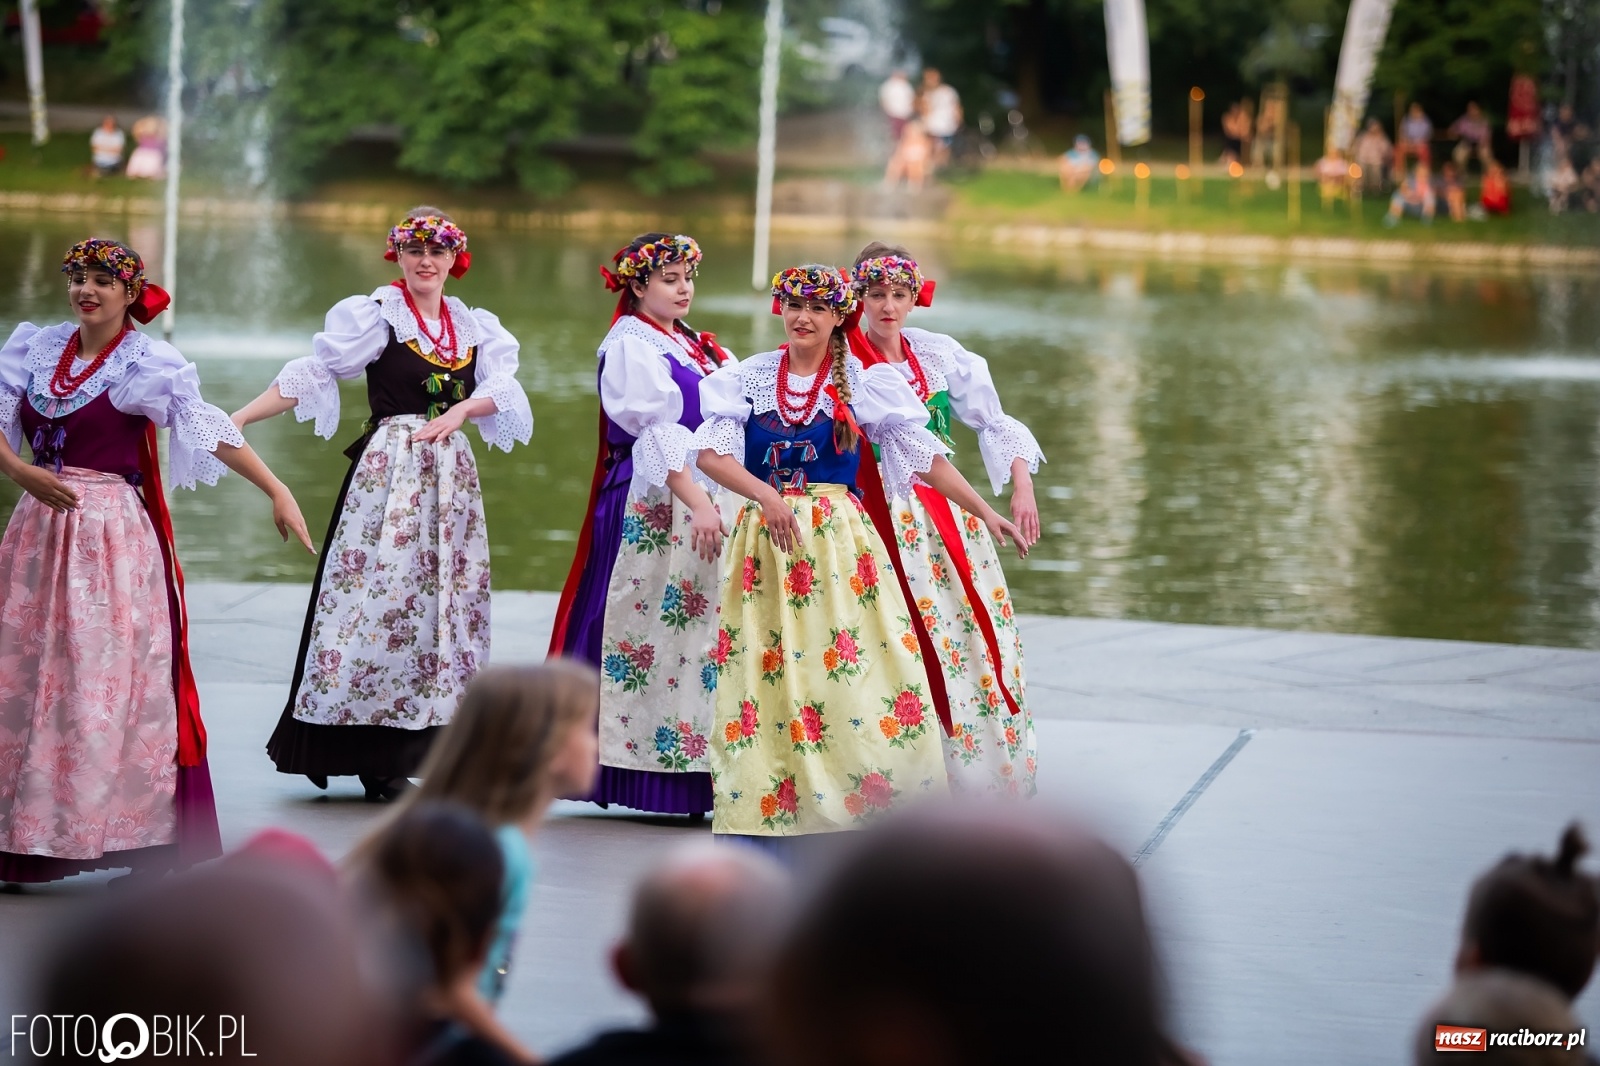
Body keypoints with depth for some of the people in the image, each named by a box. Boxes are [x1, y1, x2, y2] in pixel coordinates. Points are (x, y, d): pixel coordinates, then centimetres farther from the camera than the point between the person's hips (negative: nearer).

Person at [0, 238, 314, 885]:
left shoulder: (147, 364, -3)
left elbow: (212, 432, -8)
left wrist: (276, 491, -15)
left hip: (111, 535, -5)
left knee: (110, 680, -6)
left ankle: (142, 843, -4)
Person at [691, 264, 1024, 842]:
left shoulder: (863, 382, 2)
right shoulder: (748, 378, 5)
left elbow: (924, 454, 2)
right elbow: (711, 454, -5)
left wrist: (984, 512, -3)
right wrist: (766, 494, -20)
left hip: (838, 535, -1)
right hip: (766, 536, 1)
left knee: (857, 664, -7)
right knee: (766, 663, 0)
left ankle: (873, 794, -1)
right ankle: (767, 799, 5)